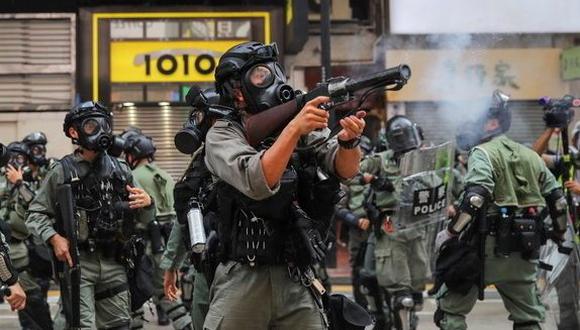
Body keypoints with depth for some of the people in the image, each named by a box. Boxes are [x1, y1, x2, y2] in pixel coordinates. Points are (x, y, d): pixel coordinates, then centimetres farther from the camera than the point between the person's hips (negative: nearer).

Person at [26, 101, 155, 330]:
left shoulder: (121, 171, 9)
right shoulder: (62, 172, -1)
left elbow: (144, 219, 14)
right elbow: (36, 214, 1)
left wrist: (147, 203, -8)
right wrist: (53, 238, -15)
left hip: (114, 265, 4)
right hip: (77, 262, -4)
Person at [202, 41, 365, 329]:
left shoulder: (303, 123, 9)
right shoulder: (222, 135, -3)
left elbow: (345, 169, -3)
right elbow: (257, 183, -20)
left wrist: (349, 140, -24)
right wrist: (294, 128, -28)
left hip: (298, 282, 3)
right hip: (243, 281, -3)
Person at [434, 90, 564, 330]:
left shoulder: (483, 153, -8)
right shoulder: (530, 156, 14)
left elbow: (475, 198, -23)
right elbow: (557, 199, 17)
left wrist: (450, 233, -18)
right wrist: (559, 232, 33)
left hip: (488, 248, -6)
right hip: (525, 251, 6)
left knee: (450, 308, 4)